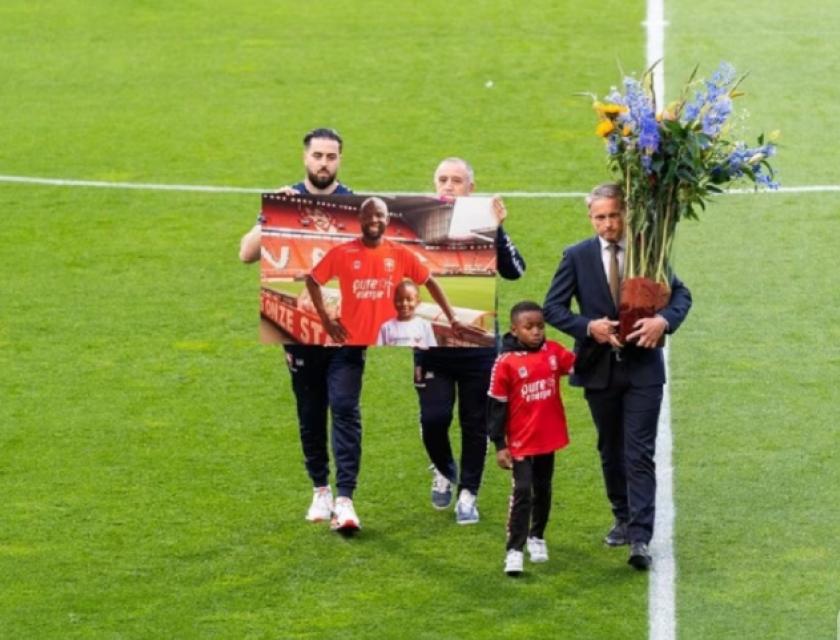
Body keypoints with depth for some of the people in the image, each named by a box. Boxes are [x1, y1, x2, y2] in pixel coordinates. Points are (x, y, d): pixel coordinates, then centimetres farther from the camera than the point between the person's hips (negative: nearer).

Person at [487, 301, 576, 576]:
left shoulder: (554, 352, -2)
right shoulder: (506, 363, -14)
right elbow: (496, 405, -10)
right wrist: (499, 444, -10)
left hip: (548, 439, 5)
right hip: (520, 442, -4)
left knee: (543, 491, 17)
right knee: (522, 492, -9)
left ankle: (537, 537, 35)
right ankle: (514, 550, -7)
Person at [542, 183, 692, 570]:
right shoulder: (577, 257, 0)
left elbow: (680, 294, 7)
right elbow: (552, 308, -1)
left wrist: (664, 320, -15)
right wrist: (589, 327, -18)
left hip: (643, 367, -2)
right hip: (599, 367, 2)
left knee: (640, 454, -8)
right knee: (611, 450, 14)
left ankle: (640, 538, -14)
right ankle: (623, 520, 32)